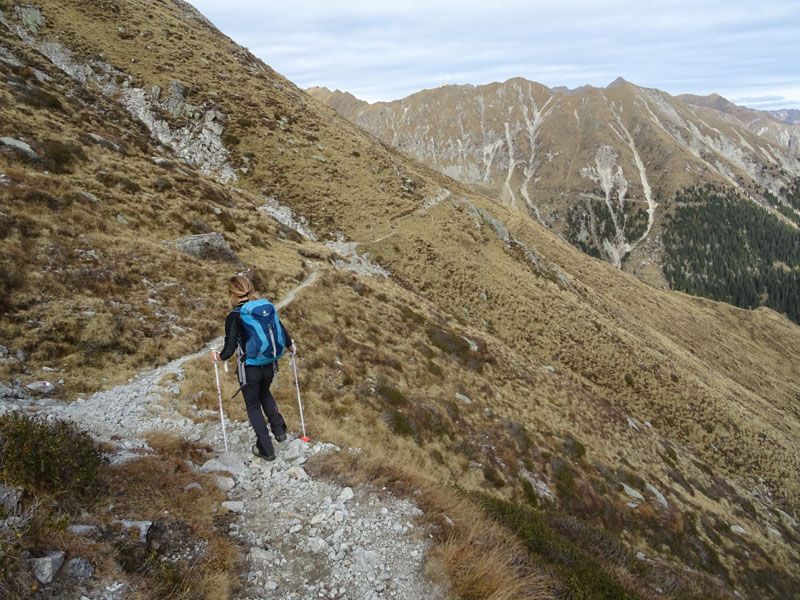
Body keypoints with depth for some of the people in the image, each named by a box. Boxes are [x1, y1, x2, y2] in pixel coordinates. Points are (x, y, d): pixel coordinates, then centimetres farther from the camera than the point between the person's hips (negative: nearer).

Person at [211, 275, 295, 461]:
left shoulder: (233, 317, -18)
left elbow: (229, 349, -18)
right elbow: (281, 329, 2)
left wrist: (218, 356, 4)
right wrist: (290, 346, 22)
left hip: (249, 370, -5)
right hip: (269, 366, 5)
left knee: (253, 406, 15)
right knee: (264, 394, 33)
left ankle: (266, 449, 22)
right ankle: (279, 430, 34)